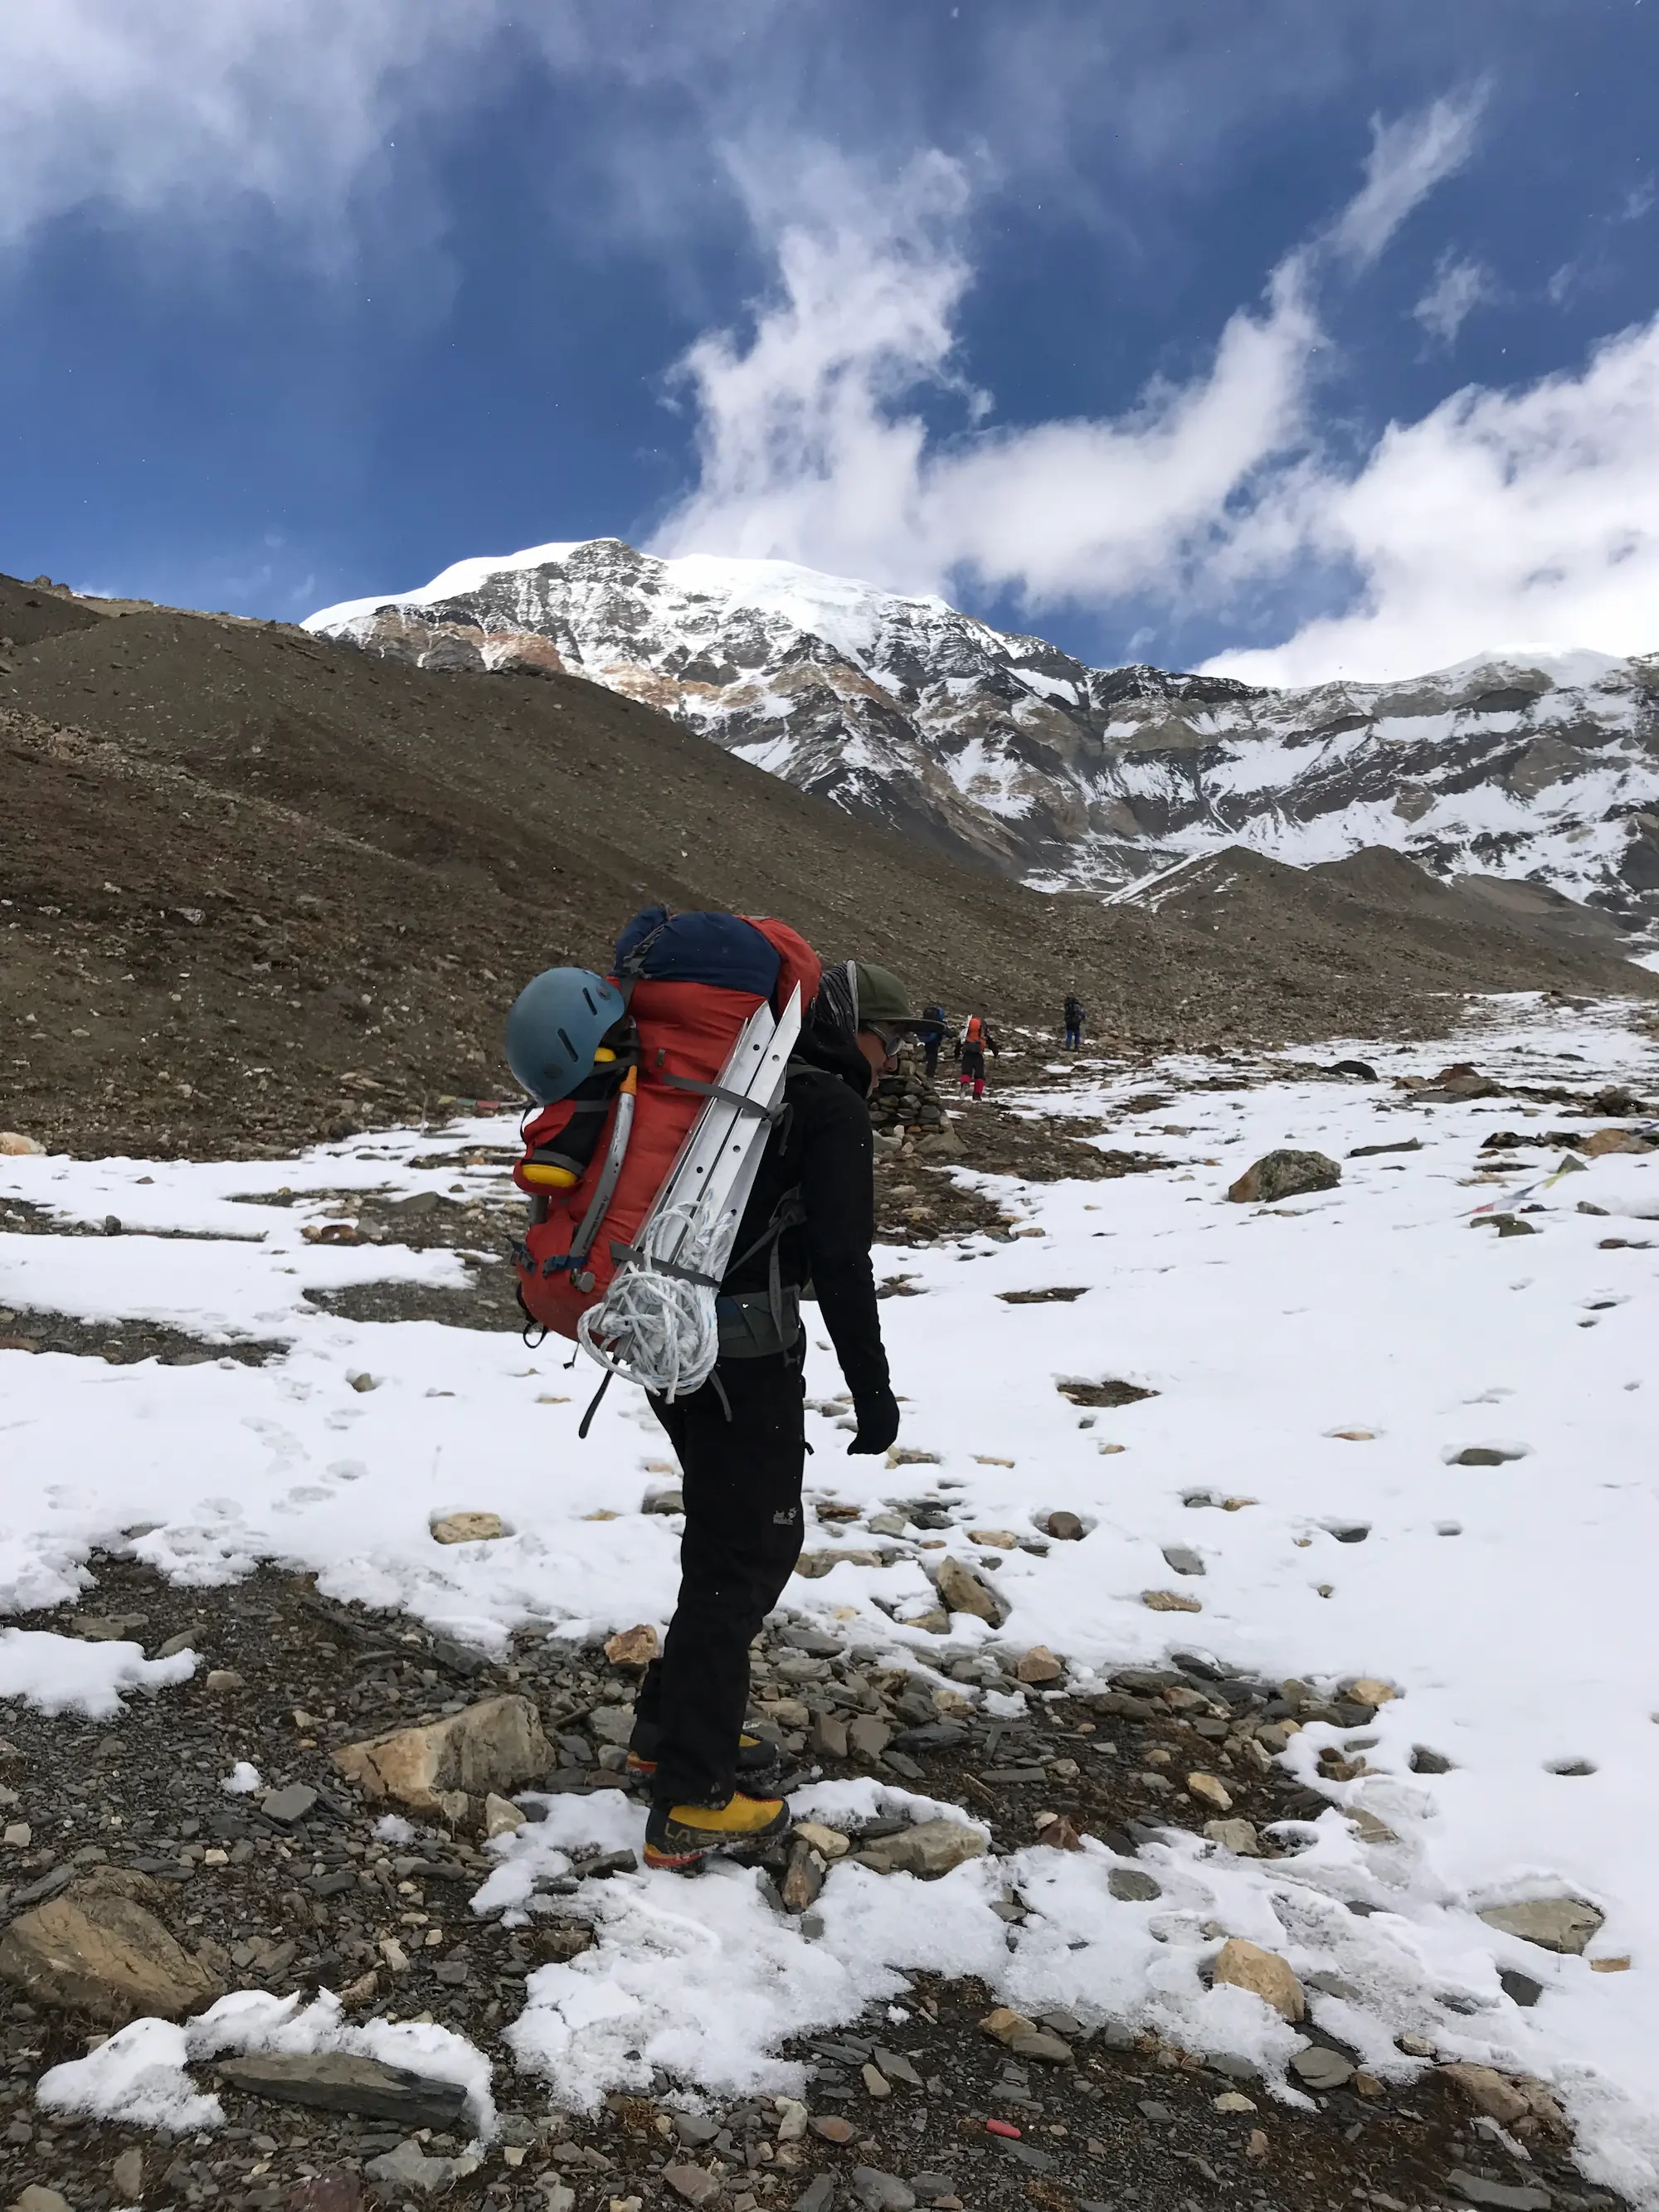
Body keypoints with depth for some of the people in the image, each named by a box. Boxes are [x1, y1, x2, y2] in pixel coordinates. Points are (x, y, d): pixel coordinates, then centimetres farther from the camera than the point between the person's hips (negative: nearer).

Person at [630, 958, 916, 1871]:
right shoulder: (831, 1109, -10)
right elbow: (843, 1262, -16)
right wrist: (872, 1389, -10)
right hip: (746, 1352, -9)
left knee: (726, 1533, 21)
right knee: (750, 1552, 1)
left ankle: (671, 1727, 32)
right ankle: (691, 1804, 8)